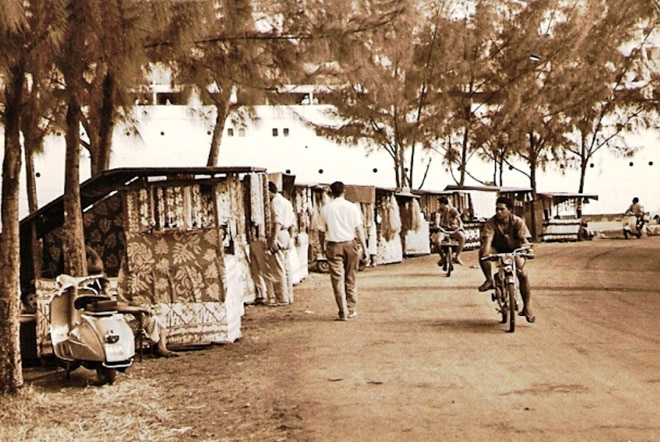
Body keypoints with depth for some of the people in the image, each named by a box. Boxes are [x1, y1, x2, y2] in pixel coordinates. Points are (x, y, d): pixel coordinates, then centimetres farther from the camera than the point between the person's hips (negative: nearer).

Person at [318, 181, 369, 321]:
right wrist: (364, 250, -2)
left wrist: (322, 247, 17)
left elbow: (321, 231, 2)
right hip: (350, 244, 1)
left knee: (337, 279, 2)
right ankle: (351, 310, 16)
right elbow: (359, 229, -4)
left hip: (333, 246, 0)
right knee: (351, 278, 11)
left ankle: (343, 312, 0)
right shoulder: (352, 207, -1)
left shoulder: (326, 208, 0)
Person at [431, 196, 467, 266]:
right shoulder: (439, 210, -1)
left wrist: (460, 226, -36)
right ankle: (442, 257, -4)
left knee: (462, 237, -31)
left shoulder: (453, 210, -2)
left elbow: (459, 219, -14)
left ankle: (457, 257, -15)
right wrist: (437, 225, -43)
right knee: (436, 241, -32)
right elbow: (437, 217, -21)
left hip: (453, 229, 0)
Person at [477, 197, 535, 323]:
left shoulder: (517, 222, -17)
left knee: (523, 275, -17)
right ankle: (489, 281, -18)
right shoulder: (491, 222, -18)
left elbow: (524, 239, -24)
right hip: (498, 250, 0)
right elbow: (487, 239, -30)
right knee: (482, 251, -33)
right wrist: (486, 253, -48)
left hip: (514, 251, 0)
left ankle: (527, 308, -4)